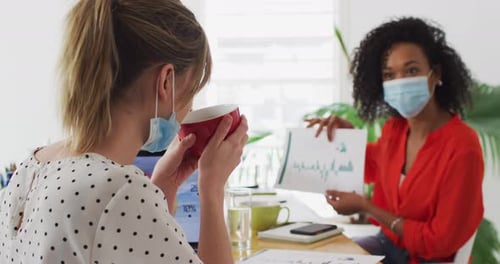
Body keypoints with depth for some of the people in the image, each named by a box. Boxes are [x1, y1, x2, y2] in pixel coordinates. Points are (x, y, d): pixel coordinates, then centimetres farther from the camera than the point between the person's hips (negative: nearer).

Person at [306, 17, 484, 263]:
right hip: (388, 243, 6)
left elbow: (440, 242, -21)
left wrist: (364, 206, -17)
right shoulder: (394, 129, -3)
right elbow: (373, 167, 20)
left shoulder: (461, 147, -25)